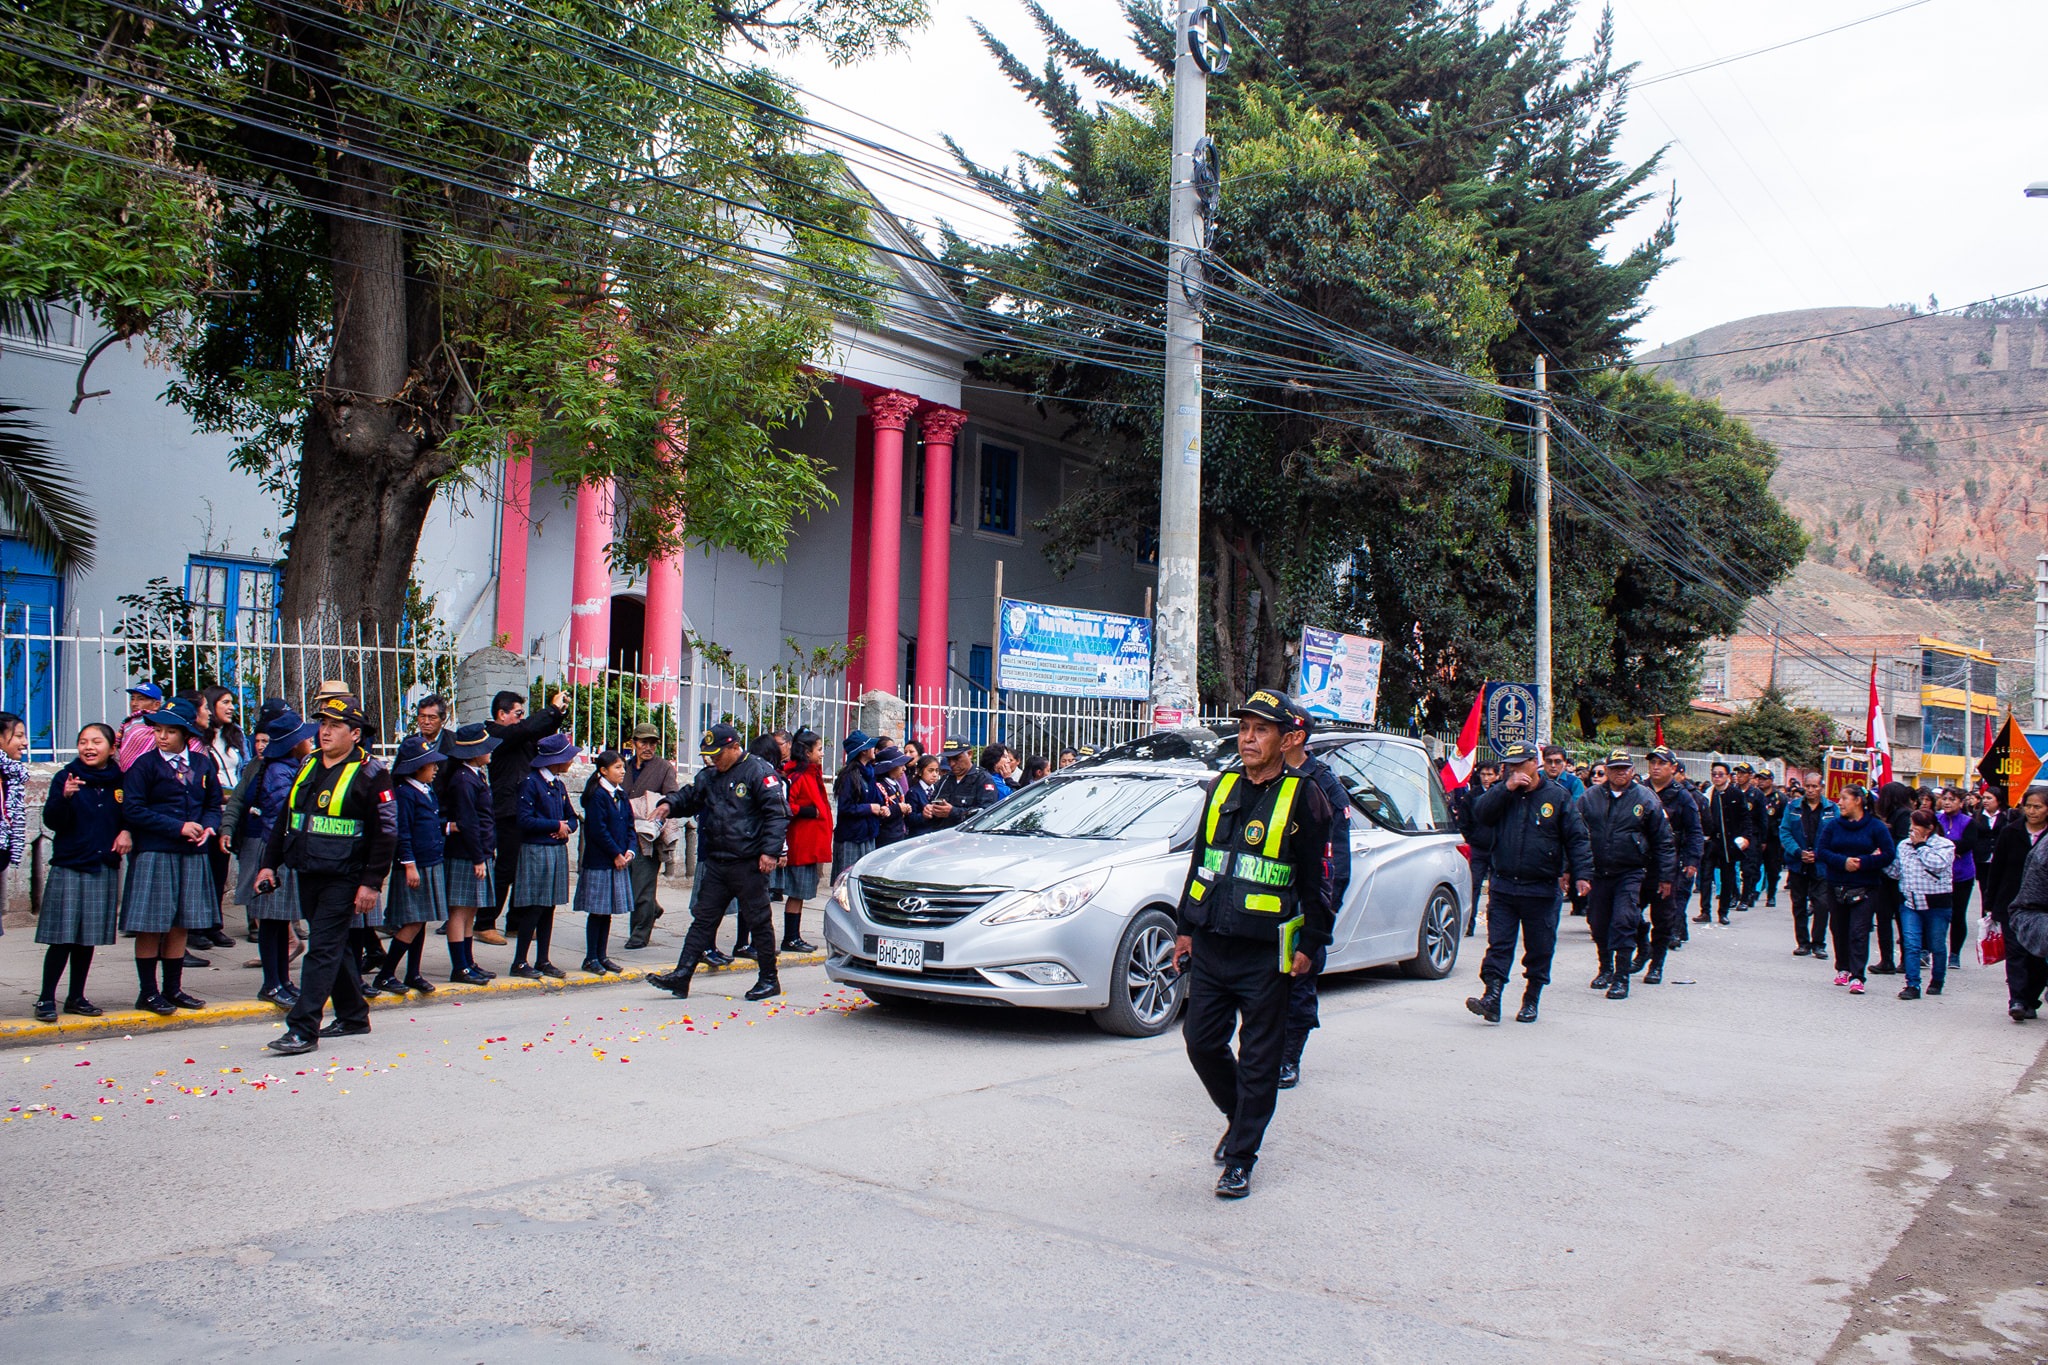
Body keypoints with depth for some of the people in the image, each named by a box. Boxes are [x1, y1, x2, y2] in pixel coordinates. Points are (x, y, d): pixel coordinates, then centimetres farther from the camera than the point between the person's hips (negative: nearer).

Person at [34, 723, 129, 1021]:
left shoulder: (120, 780, 5)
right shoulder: (66, 777, -5)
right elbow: (51, 821, -12)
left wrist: (127, 832, -2)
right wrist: (65, 797, -29)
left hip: (105, 869, 3)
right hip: (69, 868, -3)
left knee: (88, 939, 10)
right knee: (62, 938, -4)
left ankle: (76, 997, 21)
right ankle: (46, 998, 7)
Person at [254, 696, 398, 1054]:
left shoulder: (371, 774, -9)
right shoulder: (308, 766, 12)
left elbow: (385, 834, -11)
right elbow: (284, 818, 19)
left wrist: (371, 883, -15)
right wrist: (269, 863, 13)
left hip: (342, 879, -7)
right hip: (307, 875, 7)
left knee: (323, 949, -9)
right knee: (334, 946, 15)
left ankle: (303, 1029, -8)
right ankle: (353, 1016, 28)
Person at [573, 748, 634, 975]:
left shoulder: (621, 795, 12)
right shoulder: (597, 795, -12)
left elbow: (630, 825, 14)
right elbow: (598, 830, -16)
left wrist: (630, 850, -1)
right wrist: (616, 854, -13)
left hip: (619, 861, 7)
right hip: (599, 861, -7)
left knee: (608, 911, 12)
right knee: (597, 911, -1)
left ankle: (602, 956, 19)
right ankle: (590, 958, 6)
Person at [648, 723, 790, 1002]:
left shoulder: (758, 772, -9)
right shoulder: (709, 775, 13)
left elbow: (777, 812, -13)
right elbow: (689, 797, 23)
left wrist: (770, 851, -21)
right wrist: (669, 804, 0)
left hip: (749, 864, -7)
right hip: (716, 863, 7)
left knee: (758, 921, 2)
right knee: (703, 920, 7)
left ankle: (769, 980, 14)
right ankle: (682, 976, 8)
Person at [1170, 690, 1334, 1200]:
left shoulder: (1303, 798, -5)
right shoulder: (1221, 789, 11)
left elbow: (1317, 879, -4)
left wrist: (1310, 945, -7)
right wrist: (1185, 927, 16)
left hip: (1265, 953, -5)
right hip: (1210, 946, 5)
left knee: (1258, 1059, 3)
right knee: (1201, 1042, 9)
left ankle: (1240, 1158, 13)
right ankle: (1240, 1117, 33)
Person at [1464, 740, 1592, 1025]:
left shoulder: (1558, 796, -1)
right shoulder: (1501, 792, 7)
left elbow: (1577, 838, -1)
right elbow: (1480, 812, -9)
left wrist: (1581, 874, -10)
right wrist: (1506, 788, -16)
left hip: (1542, 890, -1)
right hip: (1503, 886, 2)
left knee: (1539, 949, 8)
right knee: (1498, 945, -4)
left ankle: (1531, 1001, 21)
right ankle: (1491, 997, -9)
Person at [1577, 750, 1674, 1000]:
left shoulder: (1646, 799, 0)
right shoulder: (1590, 798, 4)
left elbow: (1662, 840, 4)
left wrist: (1666, 876, 3)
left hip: (1630, 873, -3)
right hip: (1598, 873, 3)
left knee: (1624, 921, -12)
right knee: (1598, 923, 10)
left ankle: (1621, 977, -5)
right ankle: (1606, 968, 31)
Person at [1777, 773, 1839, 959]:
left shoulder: (1832, 809, 2)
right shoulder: (1793, 807, 6)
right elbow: (1784, 832, 0)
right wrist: (1799, 852, -13)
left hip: (1821, 865, -2)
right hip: (1797, 864, 2)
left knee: (1822, 904, -7)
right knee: (1799, 905, 7)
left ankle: (1818, 943, 5)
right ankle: (1803, 942, 17)